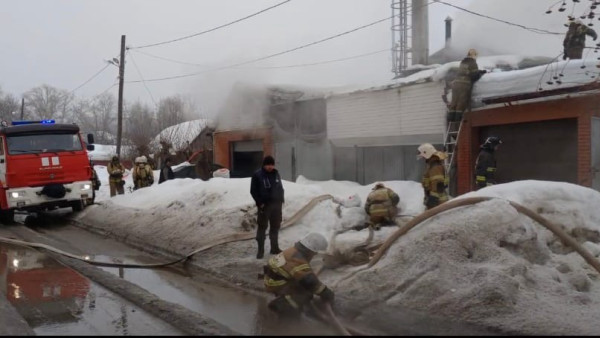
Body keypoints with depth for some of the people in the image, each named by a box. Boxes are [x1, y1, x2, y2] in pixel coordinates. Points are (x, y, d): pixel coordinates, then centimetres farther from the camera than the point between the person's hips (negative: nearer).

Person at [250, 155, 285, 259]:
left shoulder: (276, 173, 9)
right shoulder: (257, 175, -7)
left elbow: (280, 187, 18)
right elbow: (253, 191, -6)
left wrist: (281, 200, 9)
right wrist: (260, 203, -13)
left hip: (276, 204, 5)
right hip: (264, 205, -5)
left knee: (275, 226, 11)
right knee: (262, 227, -2)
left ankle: (275, 247, 21)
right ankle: (260, 250, 2)